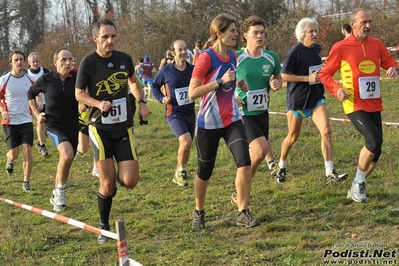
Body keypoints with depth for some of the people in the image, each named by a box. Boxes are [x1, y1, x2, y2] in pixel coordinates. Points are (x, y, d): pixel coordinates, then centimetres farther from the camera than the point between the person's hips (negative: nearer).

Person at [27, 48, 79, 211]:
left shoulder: (77, 79, -6)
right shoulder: (46, 80, -6)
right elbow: (30, 94, 13)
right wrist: (36, 114, 7)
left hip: (72, 126, 3)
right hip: (54, 125, -3)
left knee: (65, 162, 14)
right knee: (67, 155, -28)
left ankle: (56, 196, 35)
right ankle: (60, 190, -7)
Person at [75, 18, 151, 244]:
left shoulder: (125, 59, 1)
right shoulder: (89, 62, -10)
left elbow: (134, 81, 21)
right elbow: (79, 94, -3)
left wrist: (142, 102, 5)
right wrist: (99, 103, -21)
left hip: (124, 127, 3)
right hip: (100, 127, -3)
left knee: (130, 181, -8)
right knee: (107, 183, -7)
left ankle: (118, 173, 29)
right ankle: (105, 226, 14)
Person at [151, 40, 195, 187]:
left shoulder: (193, 69, -4)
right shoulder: (166, 71, -7)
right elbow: (154, 86, 8)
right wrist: (162, 98, -8)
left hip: (190, 113, 4)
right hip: (174, 113, -4)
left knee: (186, 146, 13)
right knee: (186, 141, -22)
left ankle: (179, 174, 33)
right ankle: (180, 171, 0)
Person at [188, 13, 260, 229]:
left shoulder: (232, 56, 5)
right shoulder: (206, 57, -17)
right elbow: (192, 93, -23)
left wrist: (239, 84, 4)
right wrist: (220, 82, -28)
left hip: (232, 120, 5)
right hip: (209, 123, -5)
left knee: (245, 163, -13)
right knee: (205, 171, 8)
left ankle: (243, 212, -3)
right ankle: (199, 212, 32)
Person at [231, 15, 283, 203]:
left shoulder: (272, 58, 0)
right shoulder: (236, 58, -14)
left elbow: (279, 78, 17)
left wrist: (276, 84, -6)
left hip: (262, 112, 6)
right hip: (241, 113, -6)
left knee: (253, 154, 11)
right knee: (261, 149, -22)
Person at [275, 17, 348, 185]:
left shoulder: (317, 49, 6)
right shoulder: (295, 52, -14)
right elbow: (284, 76, -16)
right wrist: (308, 78, -21)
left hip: (316, 98, 5)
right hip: (297, 100, -5)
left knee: (326, 130, -14)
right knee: (293, 136, 9)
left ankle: (330, 174, -16)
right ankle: (281, 167, 35)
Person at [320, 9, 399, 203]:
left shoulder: (376, 44, 6)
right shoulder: (341, 47, -6)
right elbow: (324, 74, 1)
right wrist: (336, 89, -17)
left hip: (374, 104, 6)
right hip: (354, 104, -6)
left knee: (376, 150, 7)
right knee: (374, 140, -23)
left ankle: (357, 187, 26)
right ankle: (358, 183, -4)